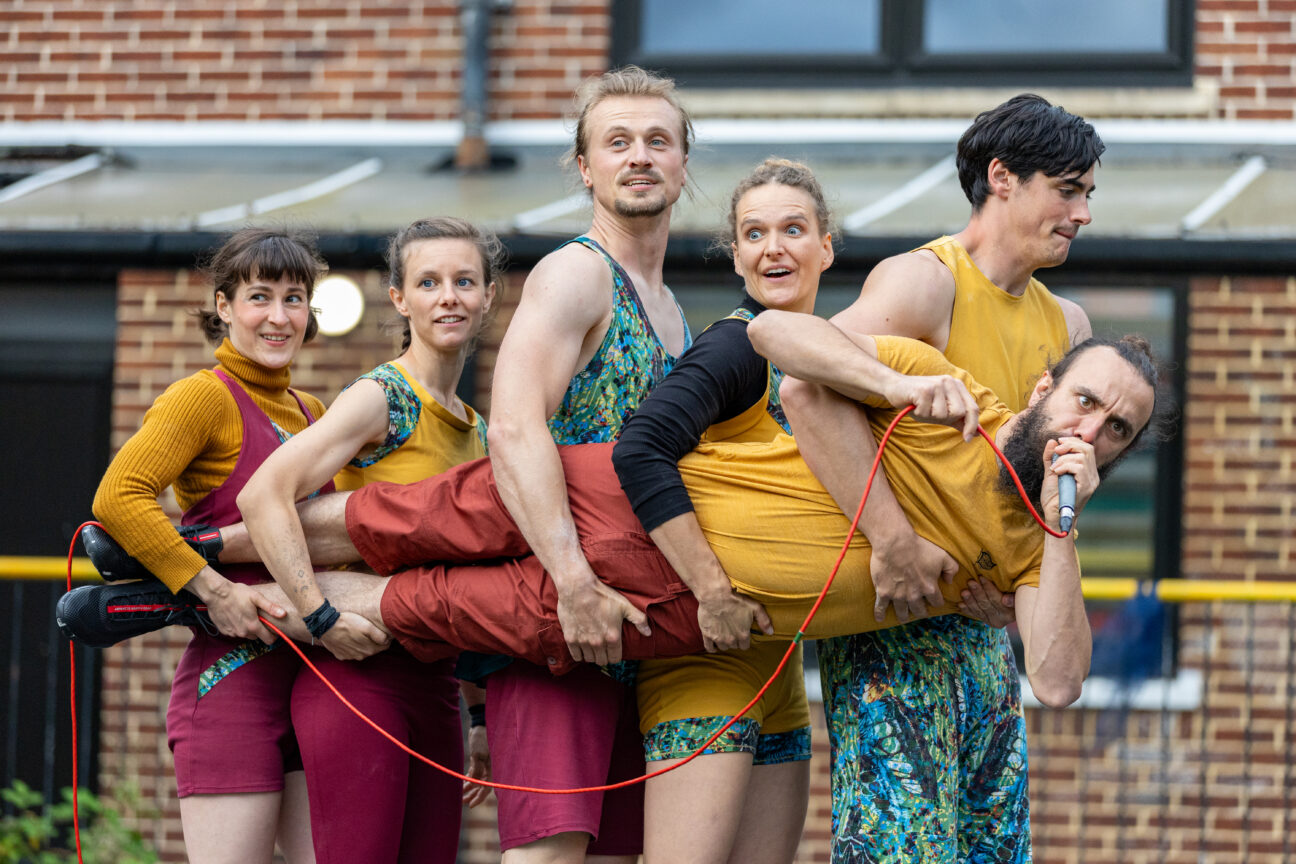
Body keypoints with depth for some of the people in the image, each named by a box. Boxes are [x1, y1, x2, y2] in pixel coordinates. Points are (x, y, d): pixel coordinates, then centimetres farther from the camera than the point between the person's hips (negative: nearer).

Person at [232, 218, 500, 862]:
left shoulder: (478, 432, 17)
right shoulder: (381, 399, -7)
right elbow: (262, 495, -19)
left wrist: (482, 713, 19)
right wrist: (321, 617, -23)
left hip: (434, 684, 8)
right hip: (362, 675, -8)